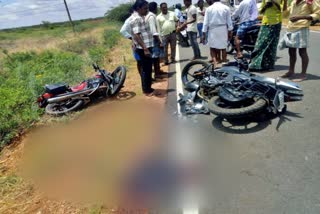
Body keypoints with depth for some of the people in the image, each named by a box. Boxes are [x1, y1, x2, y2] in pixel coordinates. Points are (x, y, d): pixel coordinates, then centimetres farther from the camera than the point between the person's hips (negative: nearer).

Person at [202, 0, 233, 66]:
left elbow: (205, 22, -3)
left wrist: (204, 33, 2)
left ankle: (214, 61, -10)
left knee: (212, 48, 8)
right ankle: (224, 62, 19)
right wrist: (230, 32, 11)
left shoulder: (209, 9, -2)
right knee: (223, 47, 11)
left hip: (212, 30, -1)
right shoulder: (226, 8, 1)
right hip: (223, 30, 1)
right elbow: (229, 21, 3)